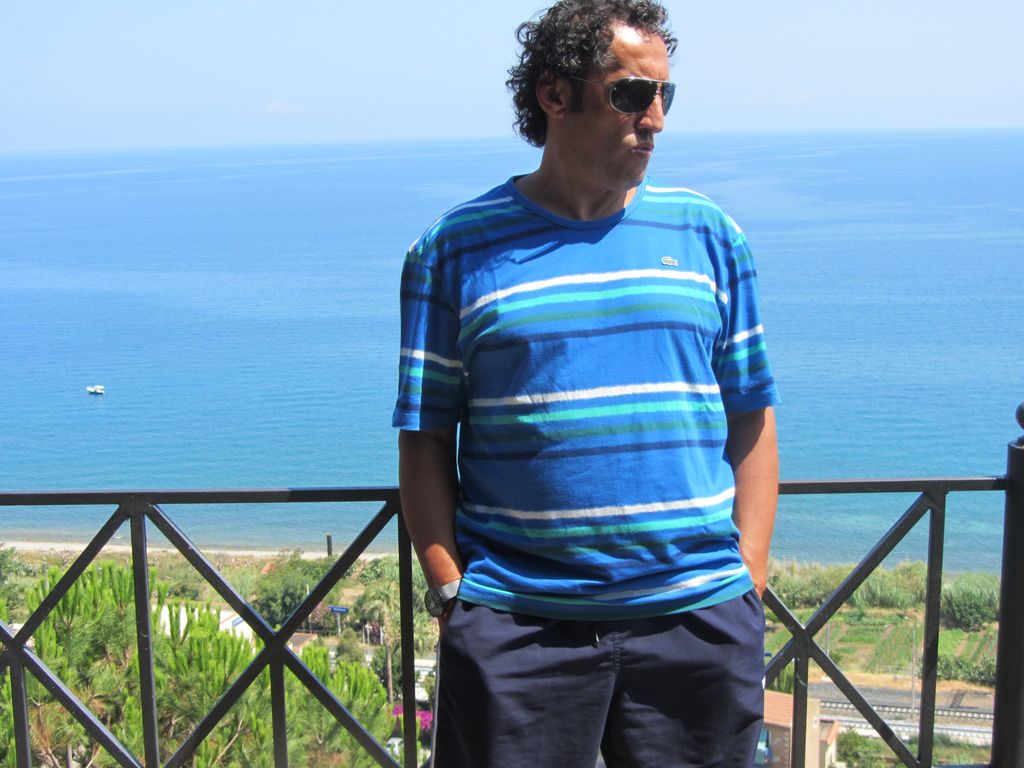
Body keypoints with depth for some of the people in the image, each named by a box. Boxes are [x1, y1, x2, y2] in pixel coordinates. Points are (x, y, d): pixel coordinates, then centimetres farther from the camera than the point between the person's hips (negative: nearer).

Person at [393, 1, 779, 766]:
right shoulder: (456, 248, 1)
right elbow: (425, 438, 1)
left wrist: (750, 580, 2)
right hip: (514, 628, -2)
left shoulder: (707, 234, 7)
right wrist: (450, 590, -5)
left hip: (698, 618, 2)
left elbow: (751, 419, 8)